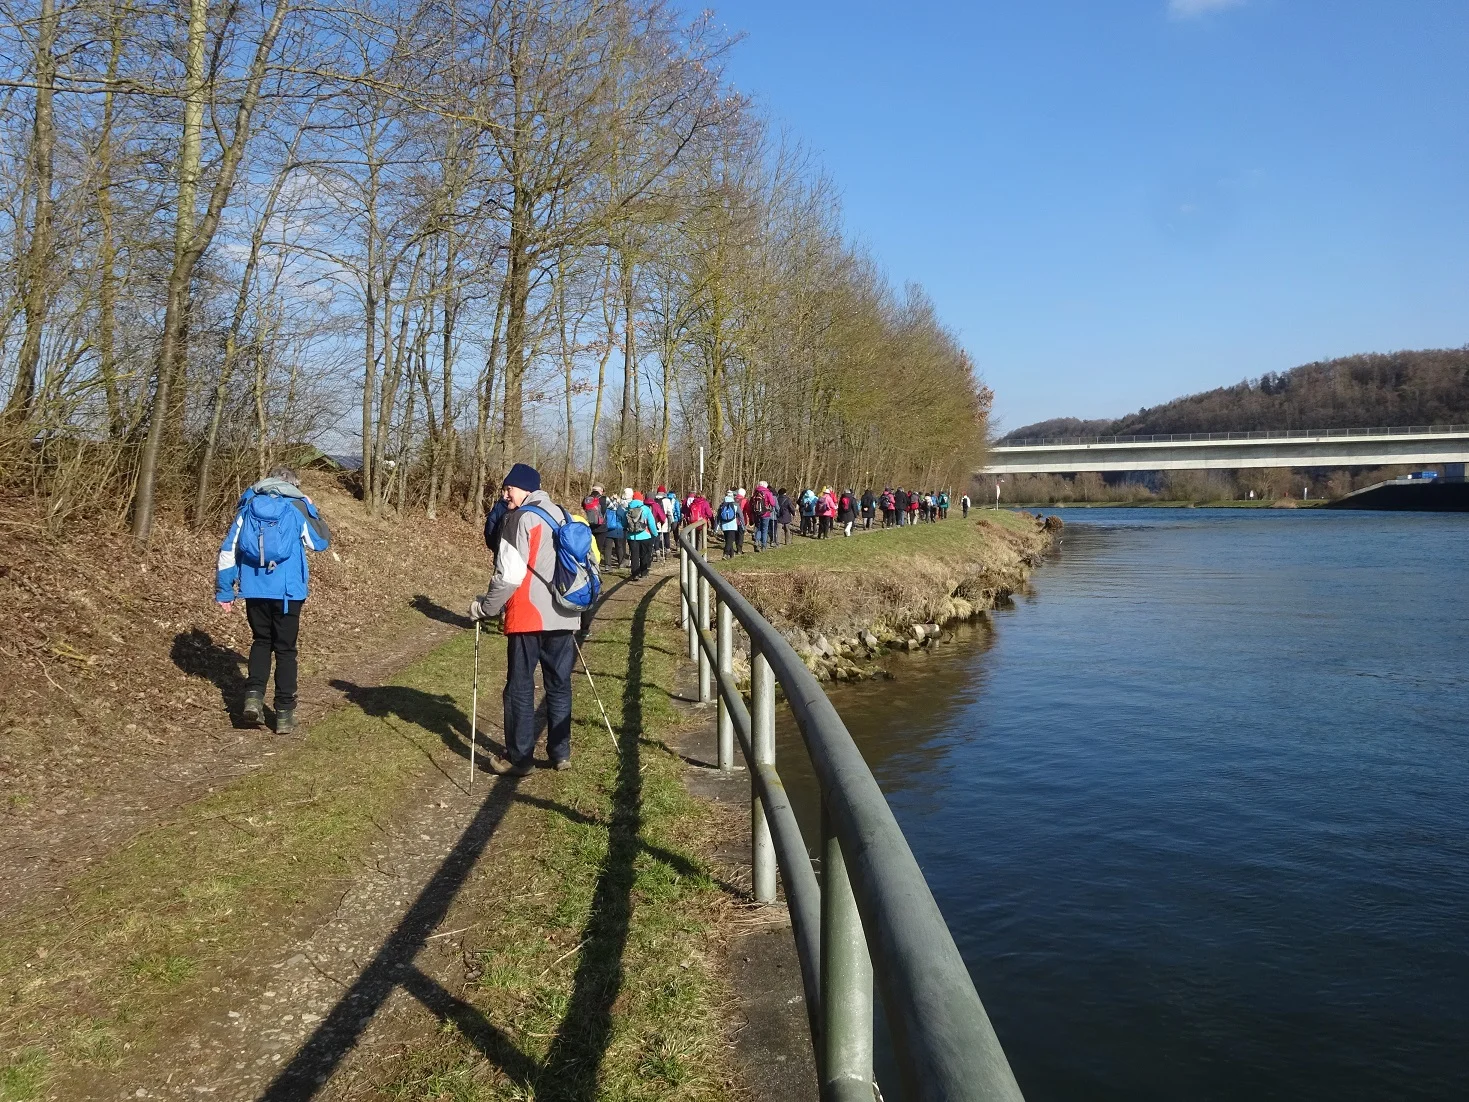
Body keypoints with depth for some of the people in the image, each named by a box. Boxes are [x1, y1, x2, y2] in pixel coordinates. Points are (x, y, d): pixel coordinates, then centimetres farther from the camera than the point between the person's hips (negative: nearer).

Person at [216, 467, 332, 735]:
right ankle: (284, 713, 8)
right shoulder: (297, 507, -1)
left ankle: (254, 695, 2)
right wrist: (312, 510, 21)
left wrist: (223, 591, 9)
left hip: (254, 590, 2)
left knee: (261, 641, 21)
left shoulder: (248, 506, 6)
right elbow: (321, 542, 10)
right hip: (288, 591, -2)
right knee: (285, 649, 7)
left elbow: (228, 550, 4)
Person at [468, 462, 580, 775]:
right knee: (559, 685, 12)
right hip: (563, 616, 7)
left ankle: (519, 757, 9)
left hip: (529, 617, -7)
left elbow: (509, 575, -14)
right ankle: (561, 753, 16)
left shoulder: (522, 518, -9)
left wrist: (485, 608, -4)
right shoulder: (562, 516, 13)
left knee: (520, 688, 3)